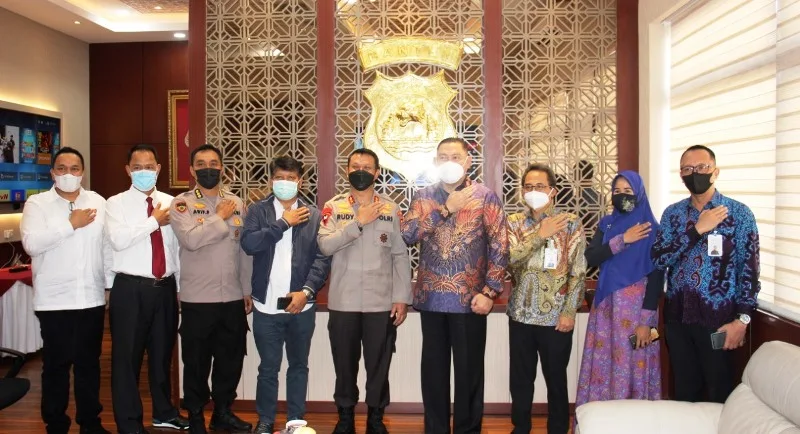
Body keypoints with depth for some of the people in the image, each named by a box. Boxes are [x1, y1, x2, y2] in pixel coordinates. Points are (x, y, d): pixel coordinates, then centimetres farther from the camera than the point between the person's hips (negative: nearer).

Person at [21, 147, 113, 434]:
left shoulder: (98, 202, 6)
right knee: (56, 365, 8)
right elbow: (31, 244, -17)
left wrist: (112, 284, 6)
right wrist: (71, 224, -16)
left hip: (92, 298, 3)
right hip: (54, 300, -3)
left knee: (89, 363, 13)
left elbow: (108, 246, 8)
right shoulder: (37, 204, -3)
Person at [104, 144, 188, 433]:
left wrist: (182, 285, 9)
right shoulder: (117, 203, -2)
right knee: (128, 357, 3)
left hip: (165, 287, 4)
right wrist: (154, 221, -13)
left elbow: (178, 246, 9)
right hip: (130, 289, -4)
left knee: (162, 353, 16)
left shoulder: (171, 203, 8)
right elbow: (118, 240, -19)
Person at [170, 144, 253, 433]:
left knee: (231, 358, 13)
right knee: (197, 361, 9)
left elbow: (245, 250, 10)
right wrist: (220, 217, -11)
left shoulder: (237, 203, 8)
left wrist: (248, 291, 9)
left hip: (233, 298, 4)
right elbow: (191, 239, -23)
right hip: (197, 299, -4)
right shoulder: (181, 204, -4)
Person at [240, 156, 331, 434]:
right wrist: (283, 223, -12)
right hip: (266, 306, -1)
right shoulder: (258, 210, 4)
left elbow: (323, 257, -2)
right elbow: (249, 244, -13)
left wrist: (307, 291, -13)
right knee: (268, 368, 9)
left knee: (298, 366, 13)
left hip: (301, 305, 1)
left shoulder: (313, 215, 5)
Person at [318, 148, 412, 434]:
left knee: (378, 364, 9)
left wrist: (402, 298, -5)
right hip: (343, 302, 0)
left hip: (381, 303, 0)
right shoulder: (333, 207, 2)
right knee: (345, 364, 12)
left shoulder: (391, 210, 3)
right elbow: (324, 245, -12)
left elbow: (400, 256, 1)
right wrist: (359, 222, -16)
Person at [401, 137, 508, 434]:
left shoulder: (485, 197, -1)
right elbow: (406, 235, -7)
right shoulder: (424, 197, 7)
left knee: (469, 371, 6)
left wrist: (489, 292, -11)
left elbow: (500, 248, -4)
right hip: (431, 298, 3)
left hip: (469, 299, -3)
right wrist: (446, 209, -12)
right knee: (433, 370, 12)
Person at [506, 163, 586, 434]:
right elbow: (509, 259, -11)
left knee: (556, 379, 9)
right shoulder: (514, 223, 5)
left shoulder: (570, 222, -2)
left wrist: (569, 311, -11)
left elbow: (578, 271, -5)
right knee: (520, 379, 12)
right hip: (521, 313, 2)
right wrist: (540, 235, -17)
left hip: (555, 315, -2)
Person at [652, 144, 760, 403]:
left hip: (718, 317, -3)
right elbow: (658, 260, -7)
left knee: (719, 393, 8)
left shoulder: (739, 213, -4)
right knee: (684, 390, 15)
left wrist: (741, 319, -13)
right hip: (678, 316, 3)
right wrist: (697, 229, -15)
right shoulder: (672, 213, 5)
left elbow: (749, 269, -6)